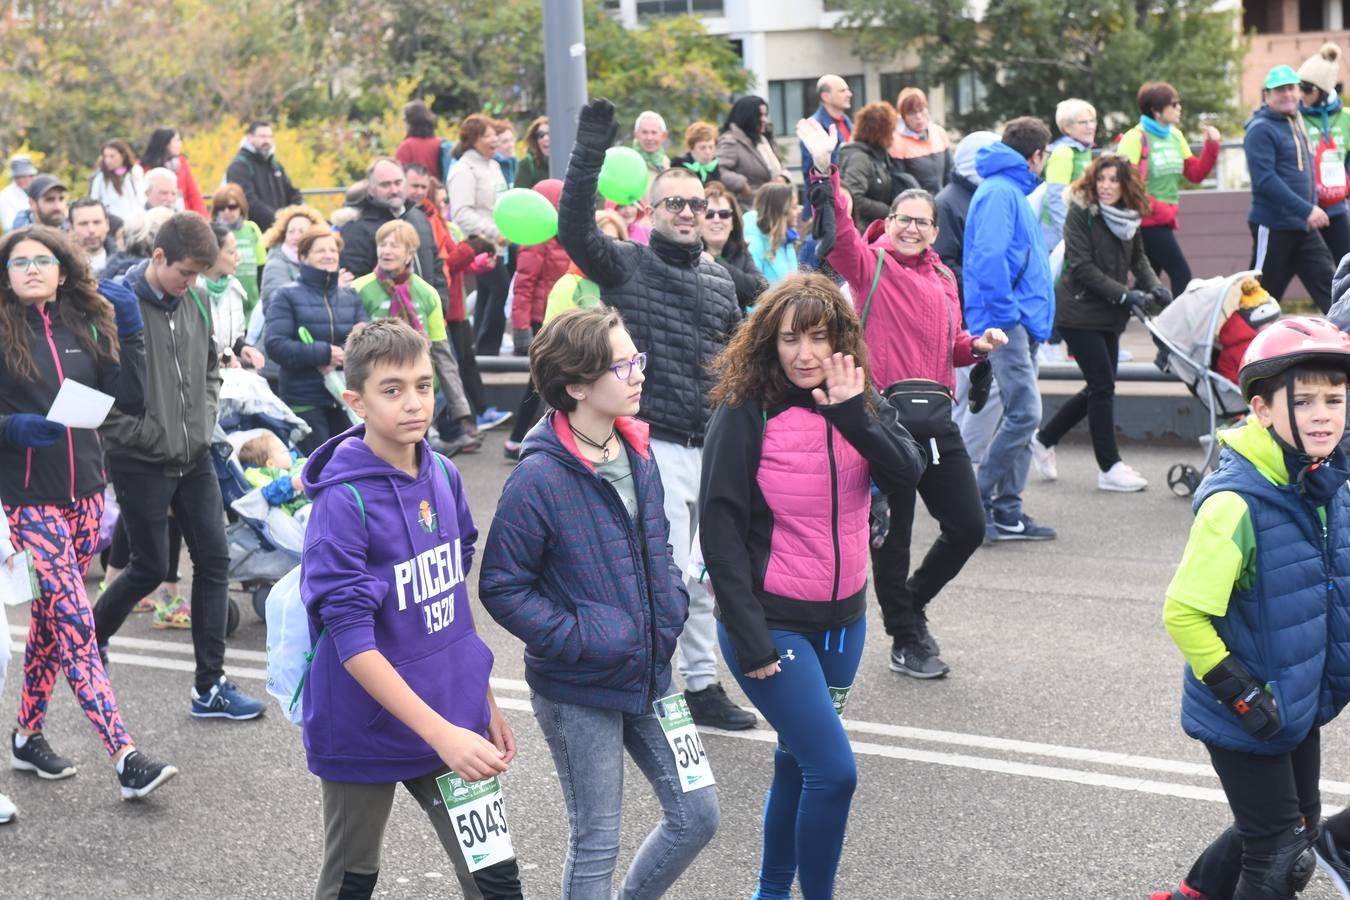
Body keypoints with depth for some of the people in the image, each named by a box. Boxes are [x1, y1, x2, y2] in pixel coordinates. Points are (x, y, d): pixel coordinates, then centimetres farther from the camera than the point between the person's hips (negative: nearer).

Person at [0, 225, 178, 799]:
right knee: (75, 624, -11)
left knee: (52, 618, 15)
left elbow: (130, 400, 3)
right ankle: (125, 758, -15)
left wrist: (129, 331, -5)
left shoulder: (82, 325, 8)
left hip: (84, 492, 5)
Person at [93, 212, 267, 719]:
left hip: (195, 458, 6)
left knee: (214, 560, 3)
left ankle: (210, 685, 10)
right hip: (141, 462, -6)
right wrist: (148, 437, -15)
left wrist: (204, 420, 4)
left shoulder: (196, 303, 3)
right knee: (150, 568, 4)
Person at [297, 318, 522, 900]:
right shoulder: (343, 501, -19)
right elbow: (353, 641, -22)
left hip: (453, 719, 5)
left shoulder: (444, 476, 0)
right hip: (368, 729, -5)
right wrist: (441, 734, -25)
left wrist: (484, 704, 13)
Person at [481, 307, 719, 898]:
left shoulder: (638, 454, 2)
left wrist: (672, 602, 2)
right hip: (577, 693, -7)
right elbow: (502, 588, -16)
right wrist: (579, 639, -20)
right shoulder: (540, 478, -21)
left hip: (648, 675, 7)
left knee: (696, 814, 13)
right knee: (596, 841, 7)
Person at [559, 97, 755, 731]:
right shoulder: (626, 266, -3)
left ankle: (701, 683, 24)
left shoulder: (720, 281, 13)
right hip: (655, 446, -6)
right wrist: (590, 154, -29)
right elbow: (573, 228, -21)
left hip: (713, 447, 6)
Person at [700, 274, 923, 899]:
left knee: (798, 761, 17)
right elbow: (720, 526, -15)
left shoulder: (861, 402, 2)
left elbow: (906, 475, -13)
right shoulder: (744, 413, -14)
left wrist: (852, 413, -26)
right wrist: (748, 638, -18)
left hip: (842, 618, 6)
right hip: (772, 623, -6)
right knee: (834, 770, -12)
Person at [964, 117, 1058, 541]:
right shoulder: (999, 192, -10)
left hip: (1020, 322, 10)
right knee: (1024, 413, -15)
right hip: (1007, 322, -10)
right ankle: (976, 502, -8)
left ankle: (1006, 513, 13)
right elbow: (989, 256, -21)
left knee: (1022, 415, 9)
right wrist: (1006, 312, -18)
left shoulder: (1011, 191, 22)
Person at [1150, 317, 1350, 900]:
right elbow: (1184, 613, -26)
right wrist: (1241, 694, -23)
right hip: (1245, 721, -8)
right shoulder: (1237, 503, -27)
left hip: (1298, 706, 8)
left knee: (1297, 825, 24)